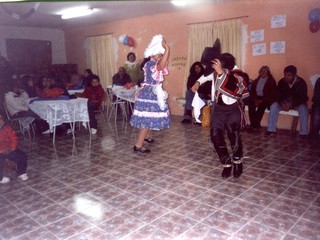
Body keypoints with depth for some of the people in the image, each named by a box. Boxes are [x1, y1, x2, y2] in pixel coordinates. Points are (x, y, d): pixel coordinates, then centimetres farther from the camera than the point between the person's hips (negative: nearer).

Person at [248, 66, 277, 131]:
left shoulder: (271, 81, 2)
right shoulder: (256, 80, 16)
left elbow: (272, 94, -6)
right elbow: (252, 91, 12)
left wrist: (261, 101, -17)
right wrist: (255, 99, -8)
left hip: (266, 99, -3)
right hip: (257, 98, 4)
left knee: (261, 106, -34)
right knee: (251, 105, -28)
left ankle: (255, 125, -27)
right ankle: (254, 125, -25)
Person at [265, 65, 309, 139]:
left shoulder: (301, 82, -18)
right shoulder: (282, 82, -10)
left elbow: (303, 98, -22)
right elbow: (278, 95, -8)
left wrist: (291, 104, -38)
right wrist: (282, 103, -30)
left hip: (298, 102, -3)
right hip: (285, 101, 3)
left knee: (303, 109, -35)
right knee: (274, 106, -23)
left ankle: (304, 133, -28)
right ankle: (271, 130, -18)